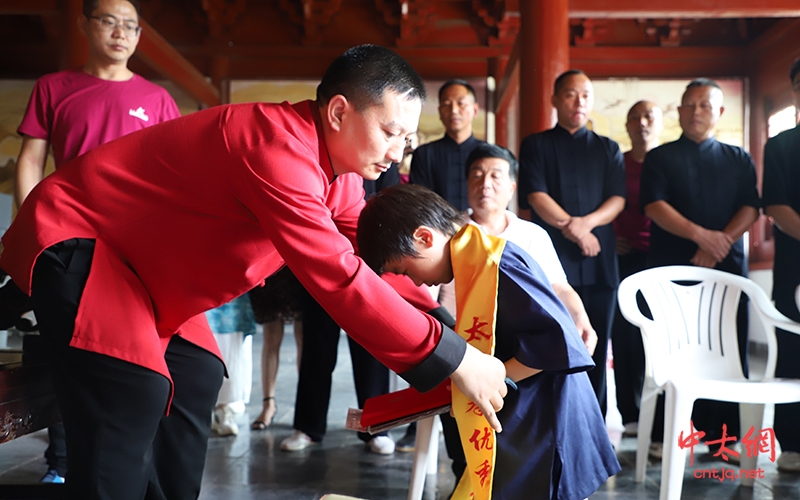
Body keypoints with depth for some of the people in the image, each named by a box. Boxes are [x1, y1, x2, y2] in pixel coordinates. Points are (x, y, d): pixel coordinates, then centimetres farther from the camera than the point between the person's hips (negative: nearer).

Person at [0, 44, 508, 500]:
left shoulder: (338, 168, 0)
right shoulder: (279, 146, -33)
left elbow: (372, 260, 3)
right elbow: (338, 278, -37)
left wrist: (443, 325, -9)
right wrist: (451, 359, -33)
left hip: (143, 265, 10)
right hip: (74, 239, -10)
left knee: (194, 381, 6)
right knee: (134, 394, -21)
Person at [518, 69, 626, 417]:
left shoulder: (608, 149, 17)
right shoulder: (536, 145, 10)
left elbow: (617, 199, 4)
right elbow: (535, 196, -3)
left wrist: (586, 222, -14)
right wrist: (572, 228, -12)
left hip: (599, 261, 3)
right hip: (552, 259, -2)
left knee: (595, 348, 4)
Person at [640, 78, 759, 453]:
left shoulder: (739, 160, 15)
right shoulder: (660, 158, 9)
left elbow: (750, 208, 3)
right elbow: (654, 205, -5)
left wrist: (722, 242, -14)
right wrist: (700, 234, -17)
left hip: (727, 267, 2)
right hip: (671, 267, -2)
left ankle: (722, 434, 7)